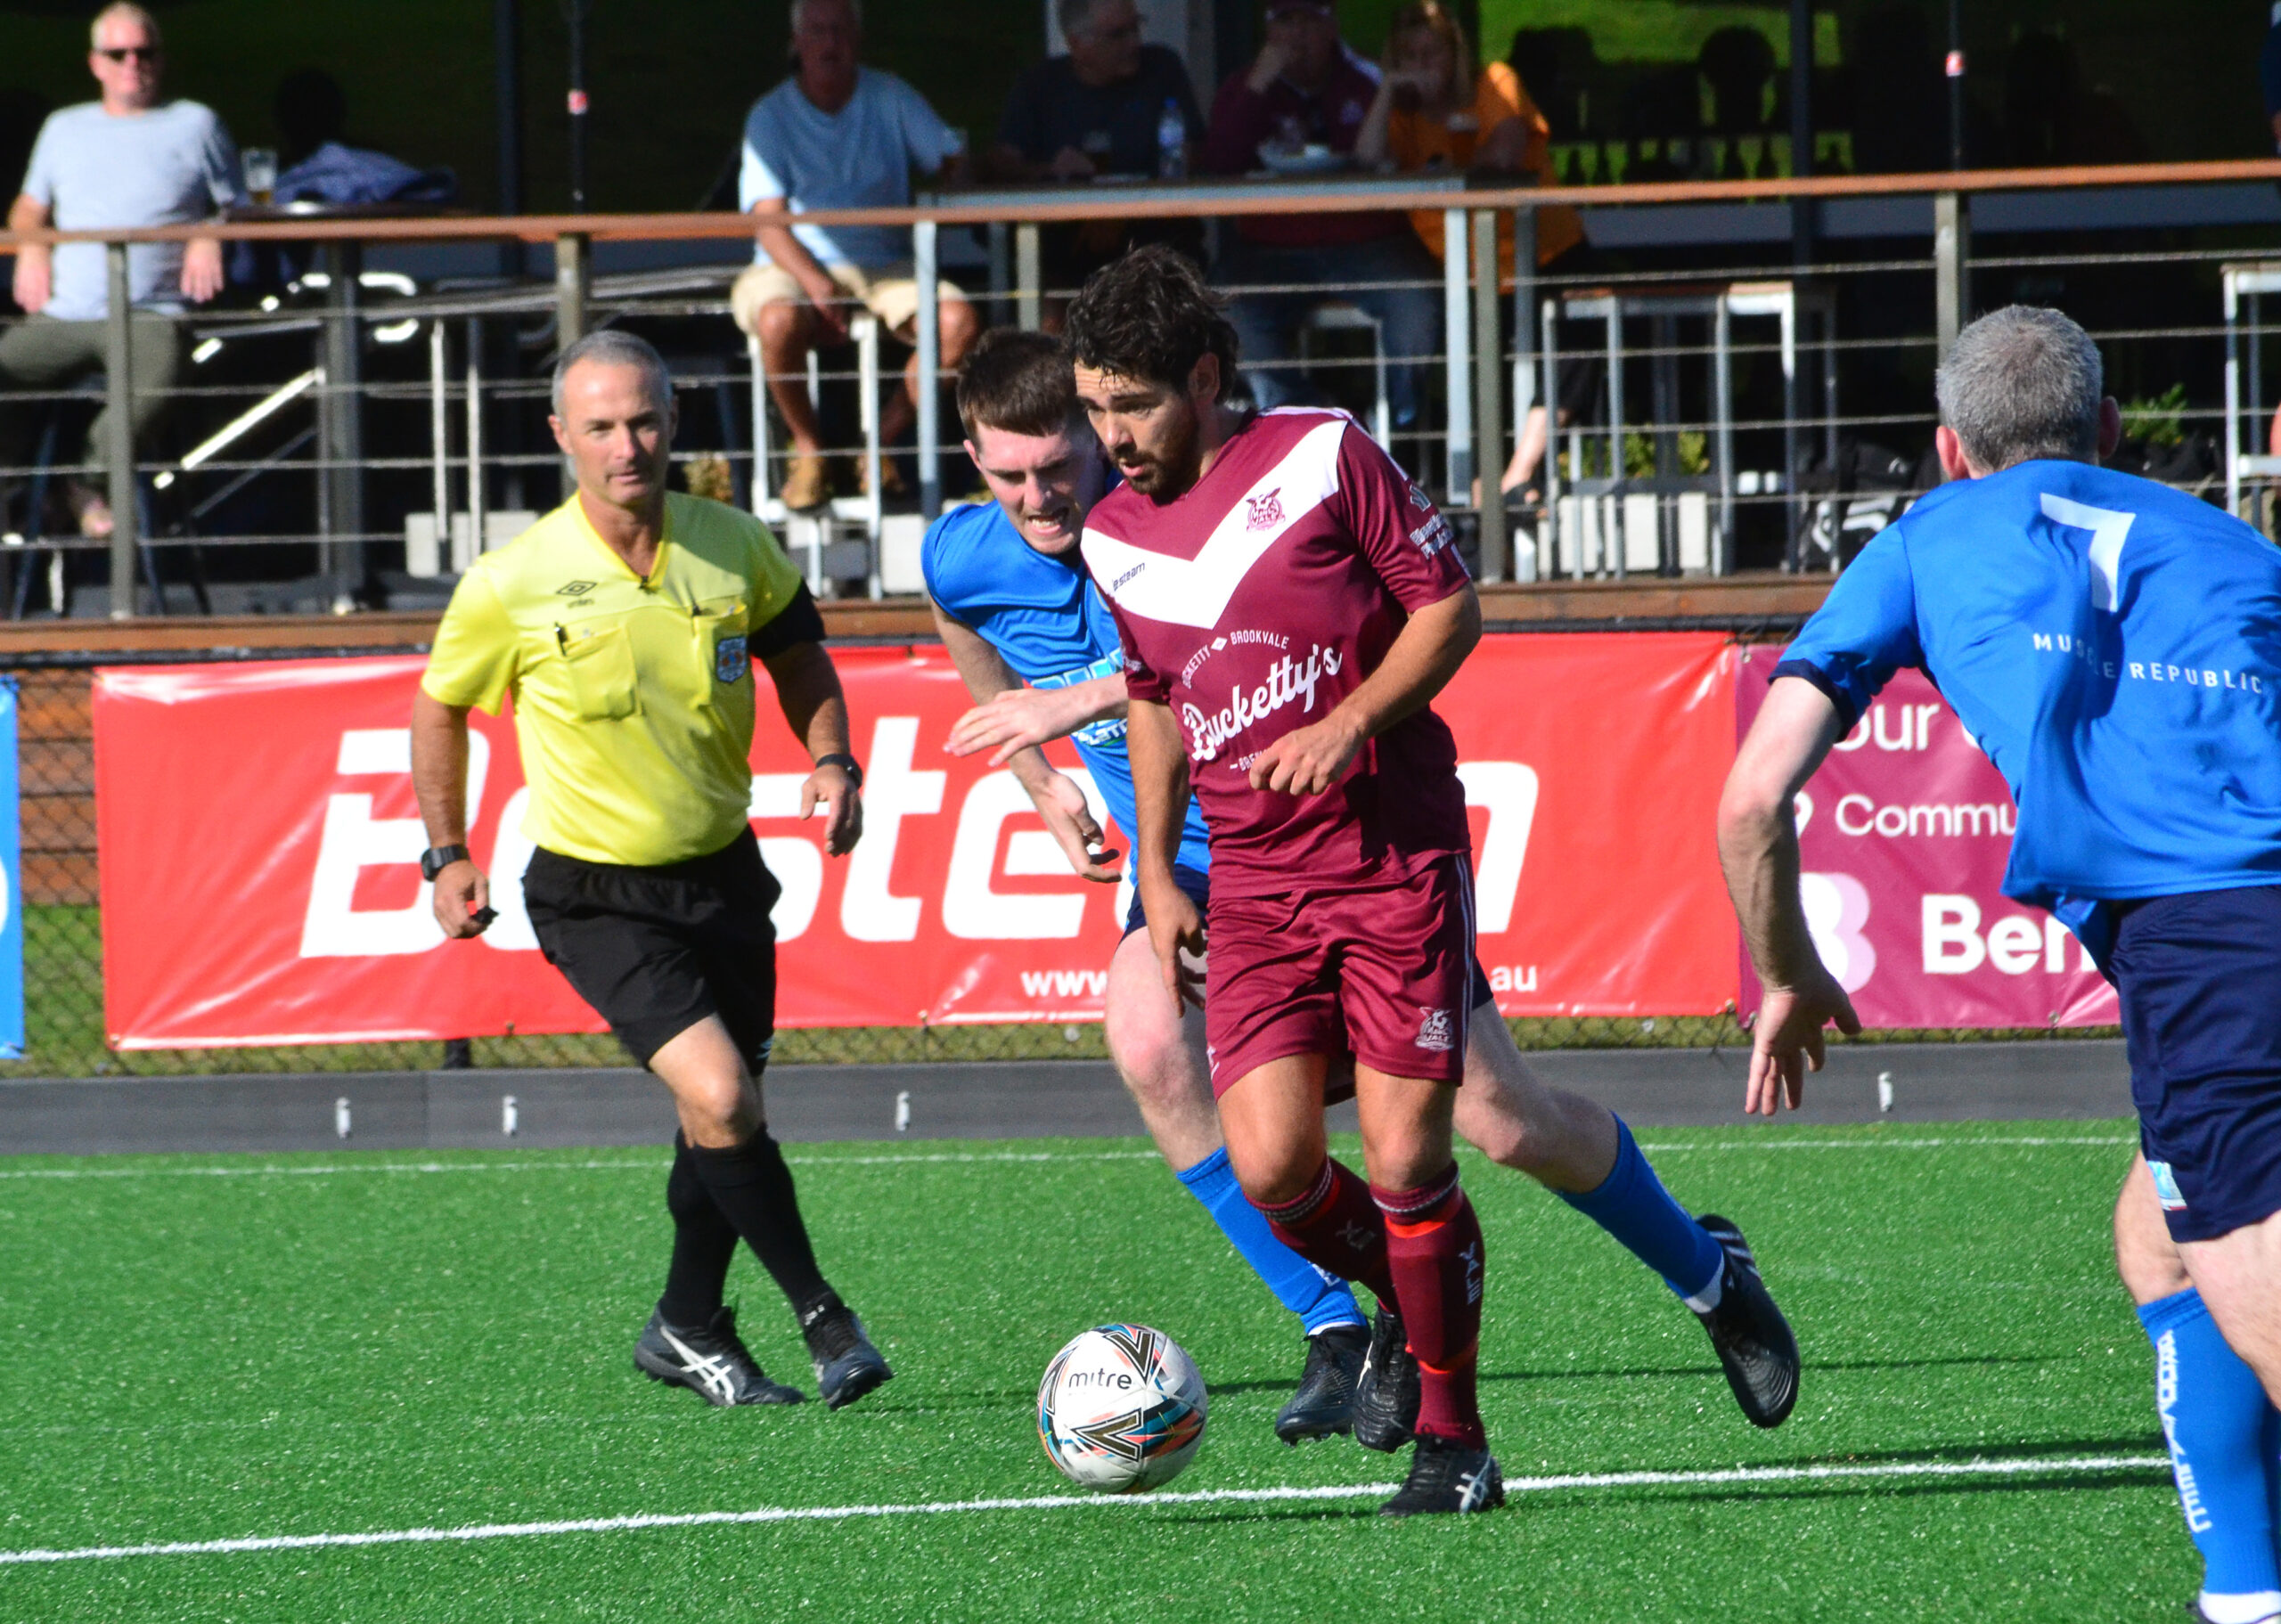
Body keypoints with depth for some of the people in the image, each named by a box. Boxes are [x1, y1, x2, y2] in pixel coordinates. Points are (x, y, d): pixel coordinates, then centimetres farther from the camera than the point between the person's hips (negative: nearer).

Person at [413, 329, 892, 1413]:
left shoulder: (736, 548, -6)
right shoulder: (513, 584, -15)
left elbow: (797, 655, 13)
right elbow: (439, 706, 2)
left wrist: (832, 763, -3)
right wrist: (447, 855, 3)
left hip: (722, 875, 4)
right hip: (596, 898, -4)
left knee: (723, 1114, 13)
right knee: (720, 1098, -19)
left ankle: (688, 1330, 34)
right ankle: (823, 1321, -6)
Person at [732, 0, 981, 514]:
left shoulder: (890, 99, 9)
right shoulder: (771, 115, 1)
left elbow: (953, 160, 5)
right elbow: (768, 221, -7)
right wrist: (814, 283, -24)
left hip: (884, 265, 3)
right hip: (795, 264, -3)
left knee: (958, 320, -25)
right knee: (779, 321, -37)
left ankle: (882, 442, -8)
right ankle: (808, 449, -13)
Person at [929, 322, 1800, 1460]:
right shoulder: (962, 564, -7)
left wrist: (1085, 698, -45)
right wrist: (1046, 787, 5)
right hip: (1189, 865, 4)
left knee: (1503, 1121, -4)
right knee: (1149, 1042, -29)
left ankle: (1704, 1272, 25)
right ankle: (1336, 1332, -18)